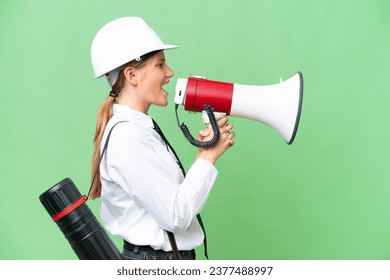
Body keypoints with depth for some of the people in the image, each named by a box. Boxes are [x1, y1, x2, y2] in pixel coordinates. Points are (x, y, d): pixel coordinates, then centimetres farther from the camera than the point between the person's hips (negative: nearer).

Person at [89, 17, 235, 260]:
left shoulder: (141, 127, 5)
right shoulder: (127, 136, -22)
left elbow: (174, 193, 2)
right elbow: (175, 216, -22)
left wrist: (201, 153, -5)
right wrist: (209, 157, -17)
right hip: (154, 257, -9)